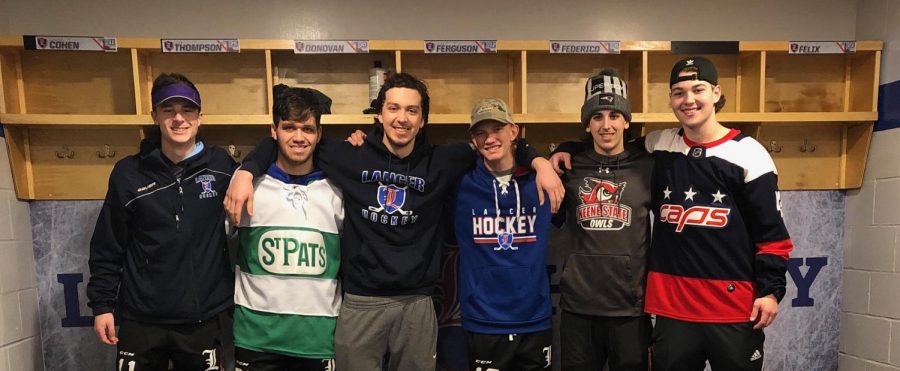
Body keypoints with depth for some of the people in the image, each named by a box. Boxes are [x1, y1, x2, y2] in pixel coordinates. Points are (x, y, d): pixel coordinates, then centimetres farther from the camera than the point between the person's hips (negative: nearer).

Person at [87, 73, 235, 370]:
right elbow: (107, 248, 5)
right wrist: (102, 304, 5)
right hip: (141, 320, 1)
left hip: (205, 320, 0)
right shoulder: (128, 173, -1)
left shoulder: (221, 166, -3)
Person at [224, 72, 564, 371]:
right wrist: (247, 171, -8)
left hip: (417, 303, 1)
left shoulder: (440, 163, 1)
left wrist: (538, 161, -4)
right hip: (360, 302, -1)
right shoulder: (350, 157, -3)